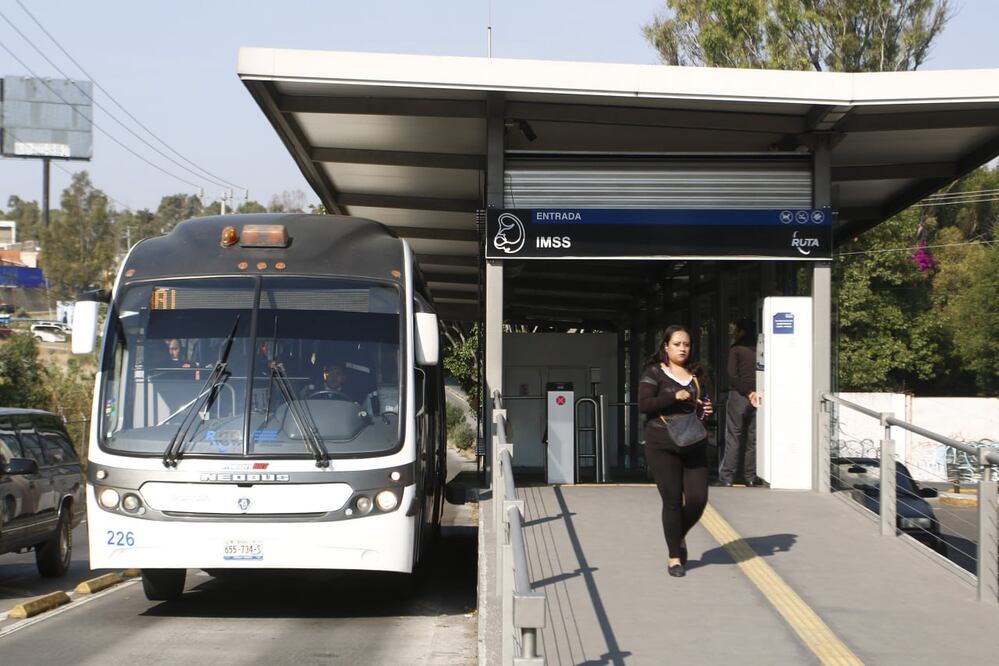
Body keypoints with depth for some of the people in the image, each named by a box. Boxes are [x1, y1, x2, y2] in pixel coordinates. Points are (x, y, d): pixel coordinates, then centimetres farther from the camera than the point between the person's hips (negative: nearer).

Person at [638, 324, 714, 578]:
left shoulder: (697, 374, 11)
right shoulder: (654, 373, -2)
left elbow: (707, 402, 22)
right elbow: (644, 404, -12)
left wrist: (708, 409, -2)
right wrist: (674, 397, -22)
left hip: (694, 445, 4)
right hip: (663, 446, -4)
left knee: (698, 498, -3)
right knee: (672, 501, -2)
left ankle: (680, 536, 27)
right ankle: (674, 557, 10)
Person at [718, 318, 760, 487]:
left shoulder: (736, 348, -4)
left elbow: (732, 375, -12)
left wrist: (747, 392, -10)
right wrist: (751, 392, -2)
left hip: (739, 396, -4)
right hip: (757, 396, 4)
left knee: (733, 438, -1)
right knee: (753, 439, 9)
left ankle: (726, 477, -3)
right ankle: (751, 477, 9)